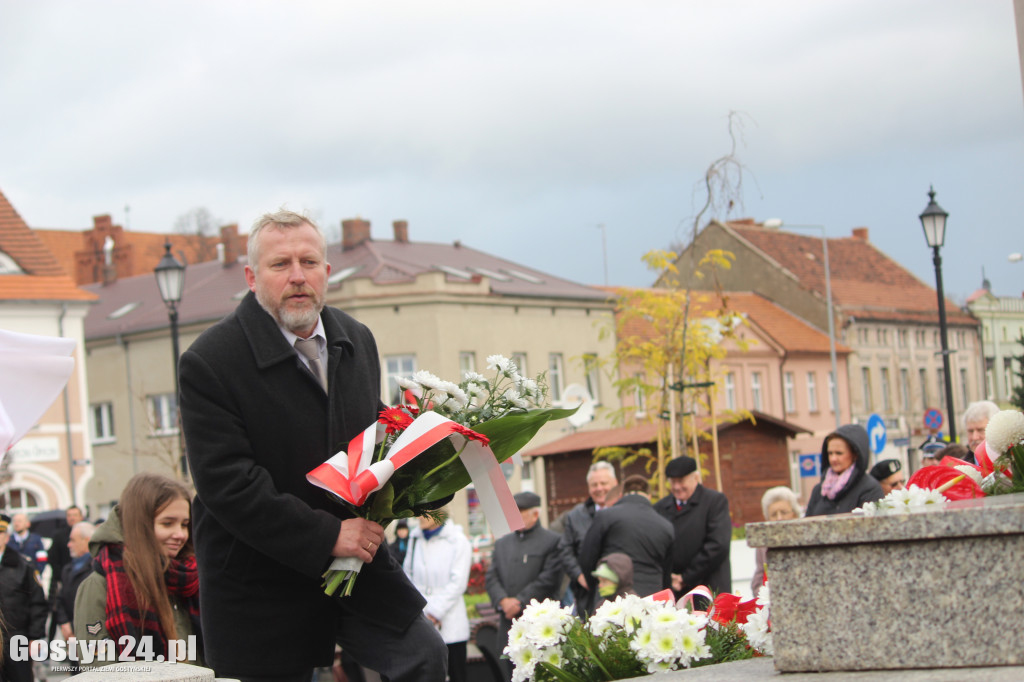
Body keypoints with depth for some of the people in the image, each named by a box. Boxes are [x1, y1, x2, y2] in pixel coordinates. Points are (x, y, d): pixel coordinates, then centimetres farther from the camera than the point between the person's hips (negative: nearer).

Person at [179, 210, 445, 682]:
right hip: (262, 585, -5)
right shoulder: (209, 362, -14)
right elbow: (227, 484, -21)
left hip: (355, 556, 5)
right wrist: (326, 536, -25)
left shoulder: (357, 341, 8)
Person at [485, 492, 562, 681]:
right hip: (509, 626, 5)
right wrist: (503, 600, -8)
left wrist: (520, 602, -12)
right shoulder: (502, 543, 18)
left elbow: (549, 580, -9)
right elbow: (491, 577, 11)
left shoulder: (552, 541, 0)